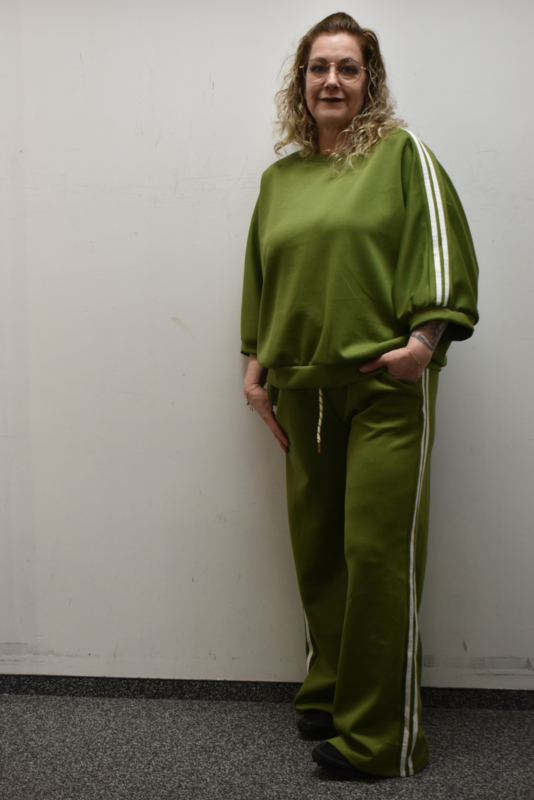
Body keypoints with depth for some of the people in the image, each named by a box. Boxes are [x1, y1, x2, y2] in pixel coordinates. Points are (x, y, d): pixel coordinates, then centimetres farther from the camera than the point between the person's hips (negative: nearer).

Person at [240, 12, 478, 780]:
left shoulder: (402, 153, 3)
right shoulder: (279, 178, 17)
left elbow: (439, 243, -5)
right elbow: (260, 276, 22)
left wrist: (426, 336, -16)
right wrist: (255, 363, 17)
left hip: (386, 386, -5)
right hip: (302, 391, 5)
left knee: (378, 551, -7)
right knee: (317, 552, 10)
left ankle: (380, 737, 3)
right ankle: (330, 694, 27)